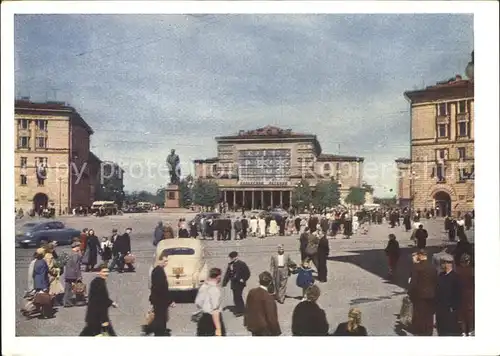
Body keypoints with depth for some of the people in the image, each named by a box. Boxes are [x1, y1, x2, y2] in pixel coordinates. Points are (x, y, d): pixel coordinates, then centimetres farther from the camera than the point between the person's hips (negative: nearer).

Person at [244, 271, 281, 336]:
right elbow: (271, 316, -21)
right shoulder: (268, 297, -27)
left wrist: (246, 322, 18)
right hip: (264, 328, -7)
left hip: (252, 325, 7)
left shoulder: (251, 292, -7)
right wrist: (276, 331, -9)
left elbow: (247, 309, 5)